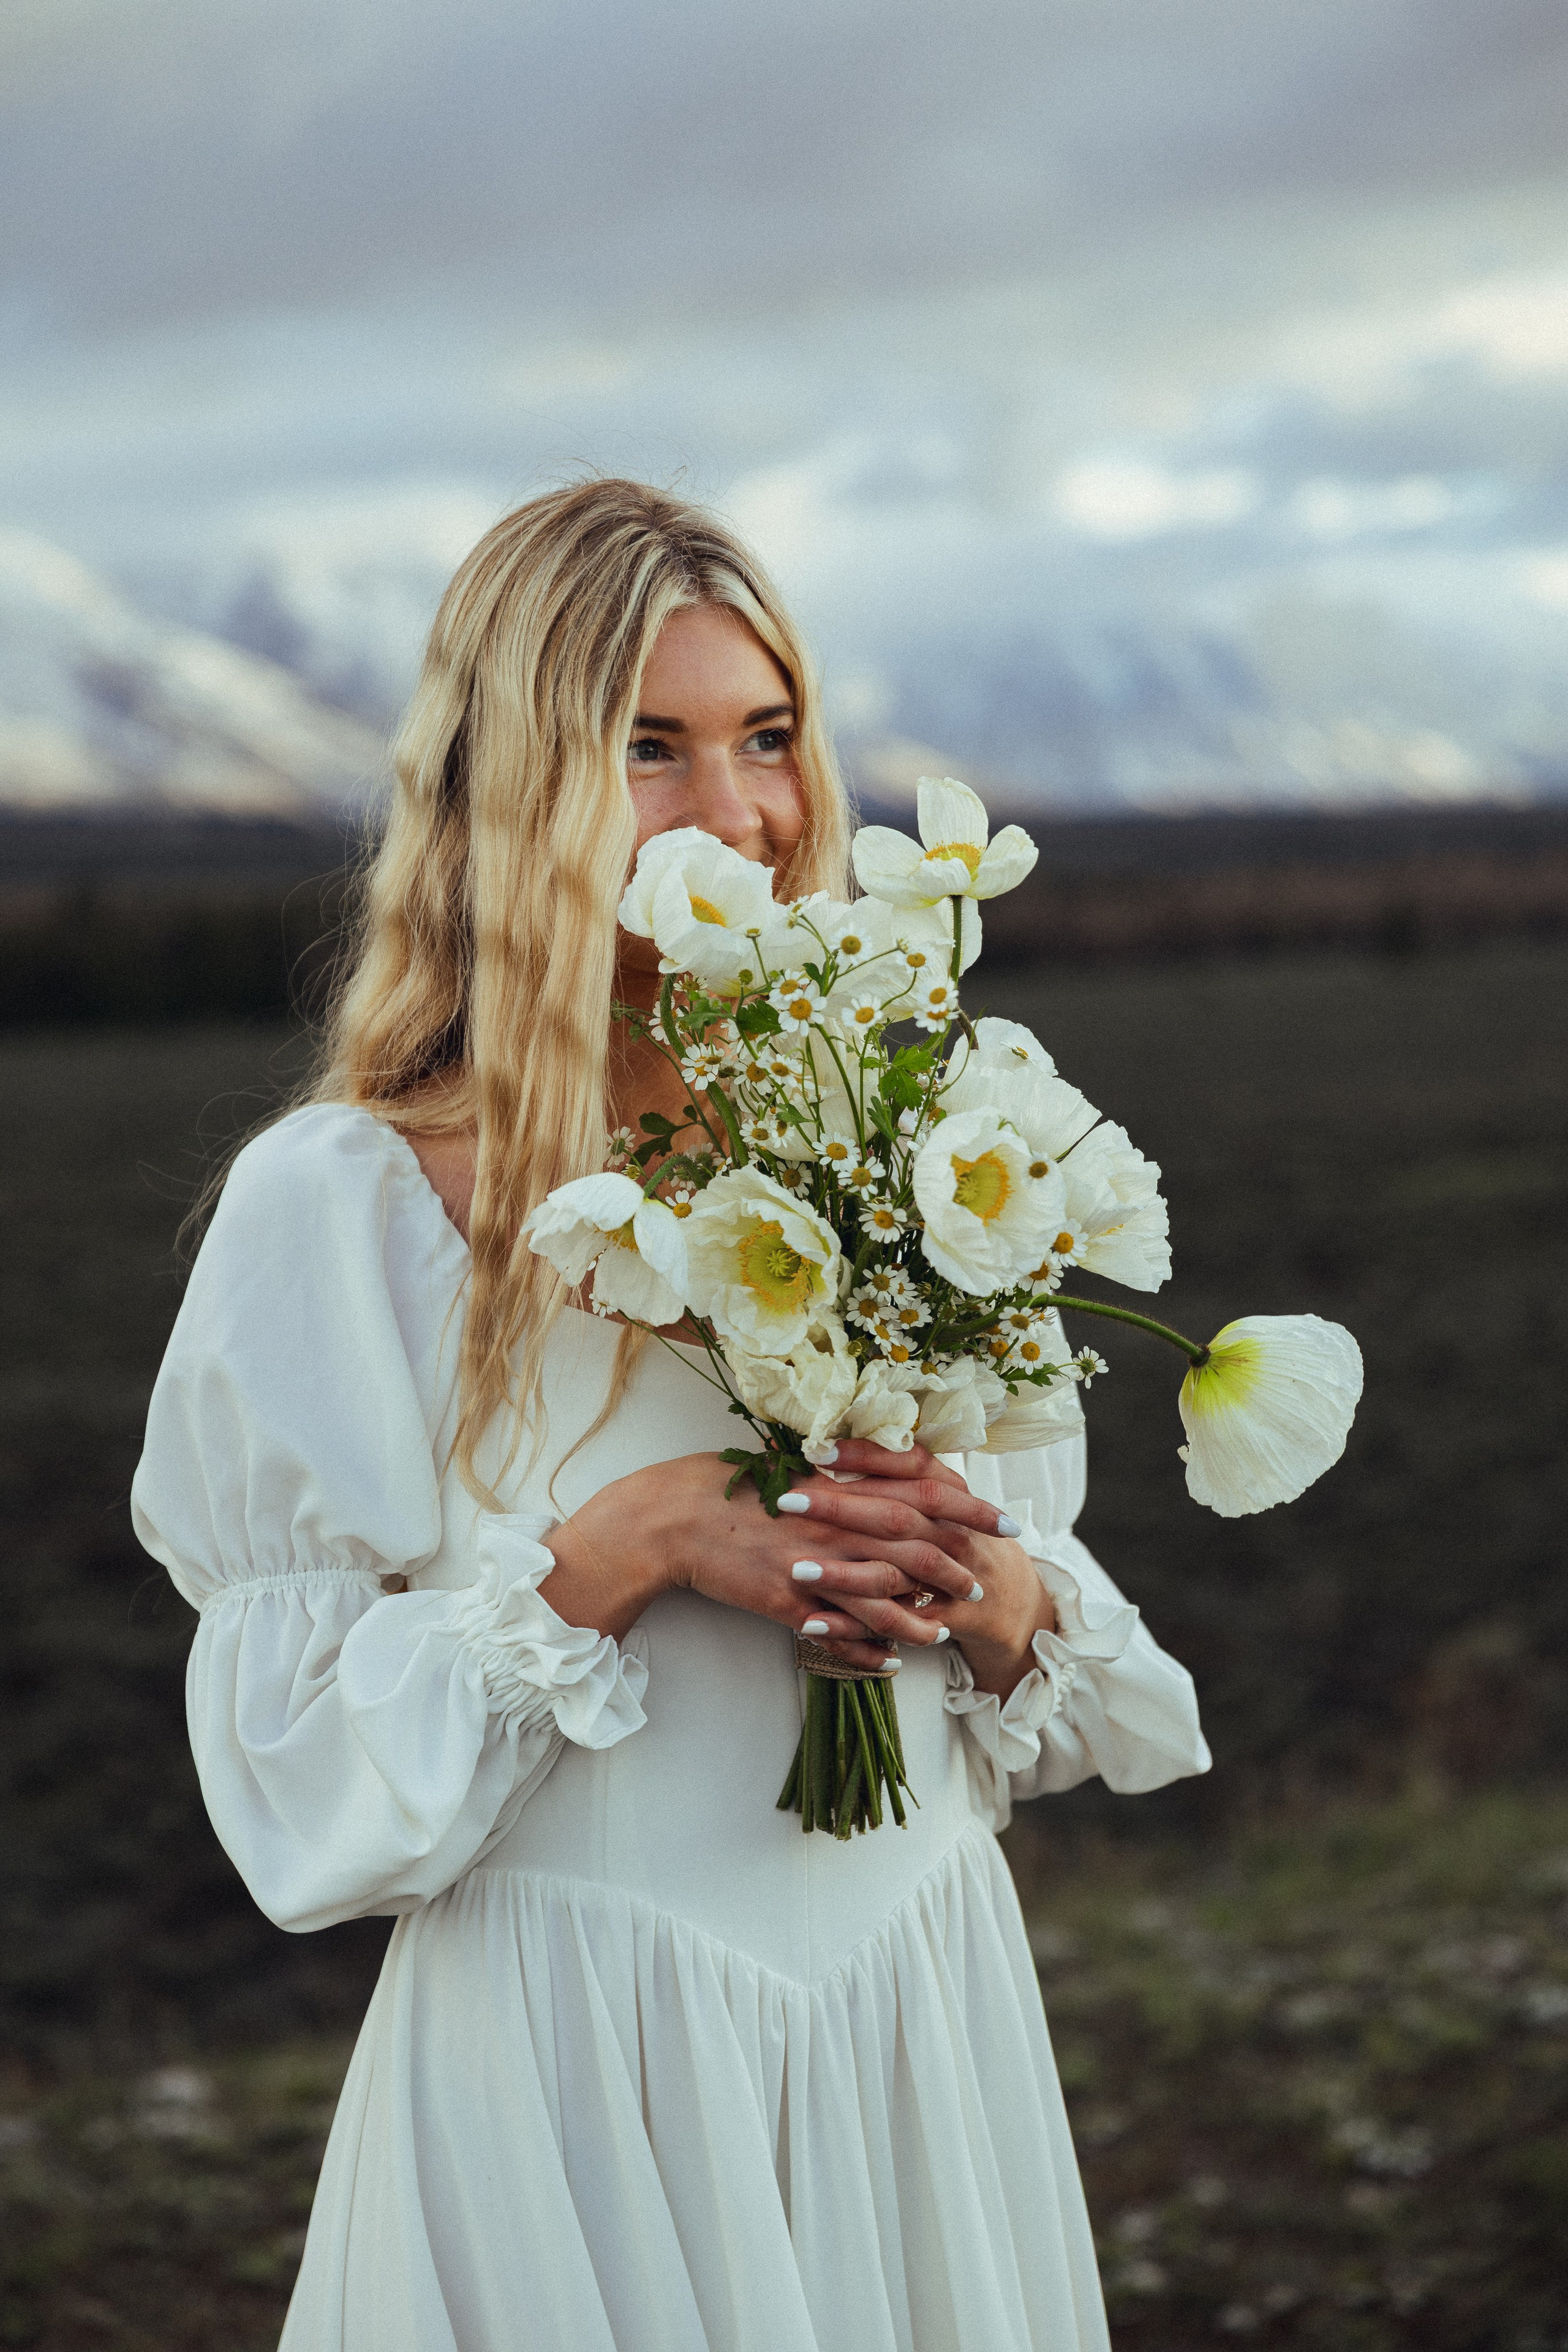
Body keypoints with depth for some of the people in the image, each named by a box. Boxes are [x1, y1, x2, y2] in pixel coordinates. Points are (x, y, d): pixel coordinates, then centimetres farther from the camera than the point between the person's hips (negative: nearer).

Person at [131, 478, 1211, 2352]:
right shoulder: (339, 1201, -11)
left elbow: (1074, 1703, 9)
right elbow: (306, 1772, -11)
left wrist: (993, 1600, -13)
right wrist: (632, 1543, -21)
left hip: (922, 2021, 4)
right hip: (574, 2064, -4)